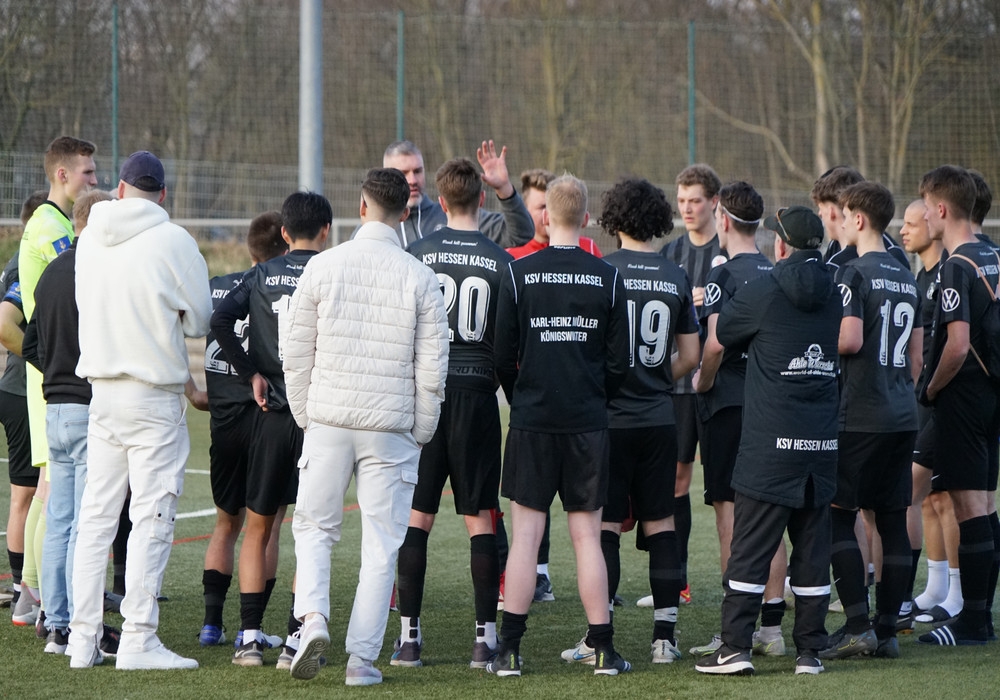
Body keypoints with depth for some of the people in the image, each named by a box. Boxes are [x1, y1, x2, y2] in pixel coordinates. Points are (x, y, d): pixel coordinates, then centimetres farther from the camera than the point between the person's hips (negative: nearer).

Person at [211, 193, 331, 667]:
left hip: (272, 412, 2)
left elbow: (220, 321, -7)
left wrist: (252, 373, -2)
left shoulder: (261, 275, 6)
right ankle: (298, 636, -1)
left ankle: (250, 634, 8)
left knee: (259, 528, 12)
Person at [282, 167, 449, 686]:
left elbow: (296, 352, 2)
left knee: (315, 527, 14)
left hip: (328, 419, 1)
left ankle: (313, 617, -8)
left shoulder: (323, 267, -2)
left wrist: (305, 415, 14)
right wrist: (421, 431, 9)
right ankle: (362, 658, 4)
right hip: (391, 427, -1)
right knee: (380, 545, 5)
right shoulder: (419, 278, -4)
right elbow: (432, 366, -2)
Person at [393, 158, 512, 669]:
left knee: (416, 515, 5)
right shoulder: (500, 261, -2)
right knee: (480, 517, 4)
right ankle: (486, 636, 3)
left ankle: (408, 635, 4)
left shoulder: (417, 254, -1)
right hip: (477, 391, 0)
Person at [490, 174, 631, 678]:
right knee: (587, 535, 6)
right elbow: (619, 362, 3)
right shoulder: (607, 278, 0)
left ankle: (509, 650, -1)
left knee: (526, 534, 1)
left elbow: (503, 356, 0)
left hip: (532, 422, -1)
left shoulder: (519, 274, -4)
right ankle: (603, 650, 6)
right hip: (588, 425, 1)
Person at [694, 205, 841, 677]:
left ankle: (735, 647, -5)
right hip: (823, 443, 5)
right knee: (813, 547, 8)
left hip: (770, 443, -5)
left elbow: (723, 333, 6)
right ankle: (809, 651, 9)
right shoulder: (833, 293, 6)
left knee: (750, 548, -2)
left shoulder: (764, 291, -7)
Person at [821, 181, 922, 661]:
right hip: (903, 415, 7)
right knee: (892, 519, 8)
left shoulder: (854, 272, -10)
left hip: (860, 417, -7)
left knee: (837, 515, -2)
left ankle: (858, 626, -10)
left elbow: (851, 339, -20)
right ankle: (887, 630, 9)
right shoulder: (907, 278, 14)